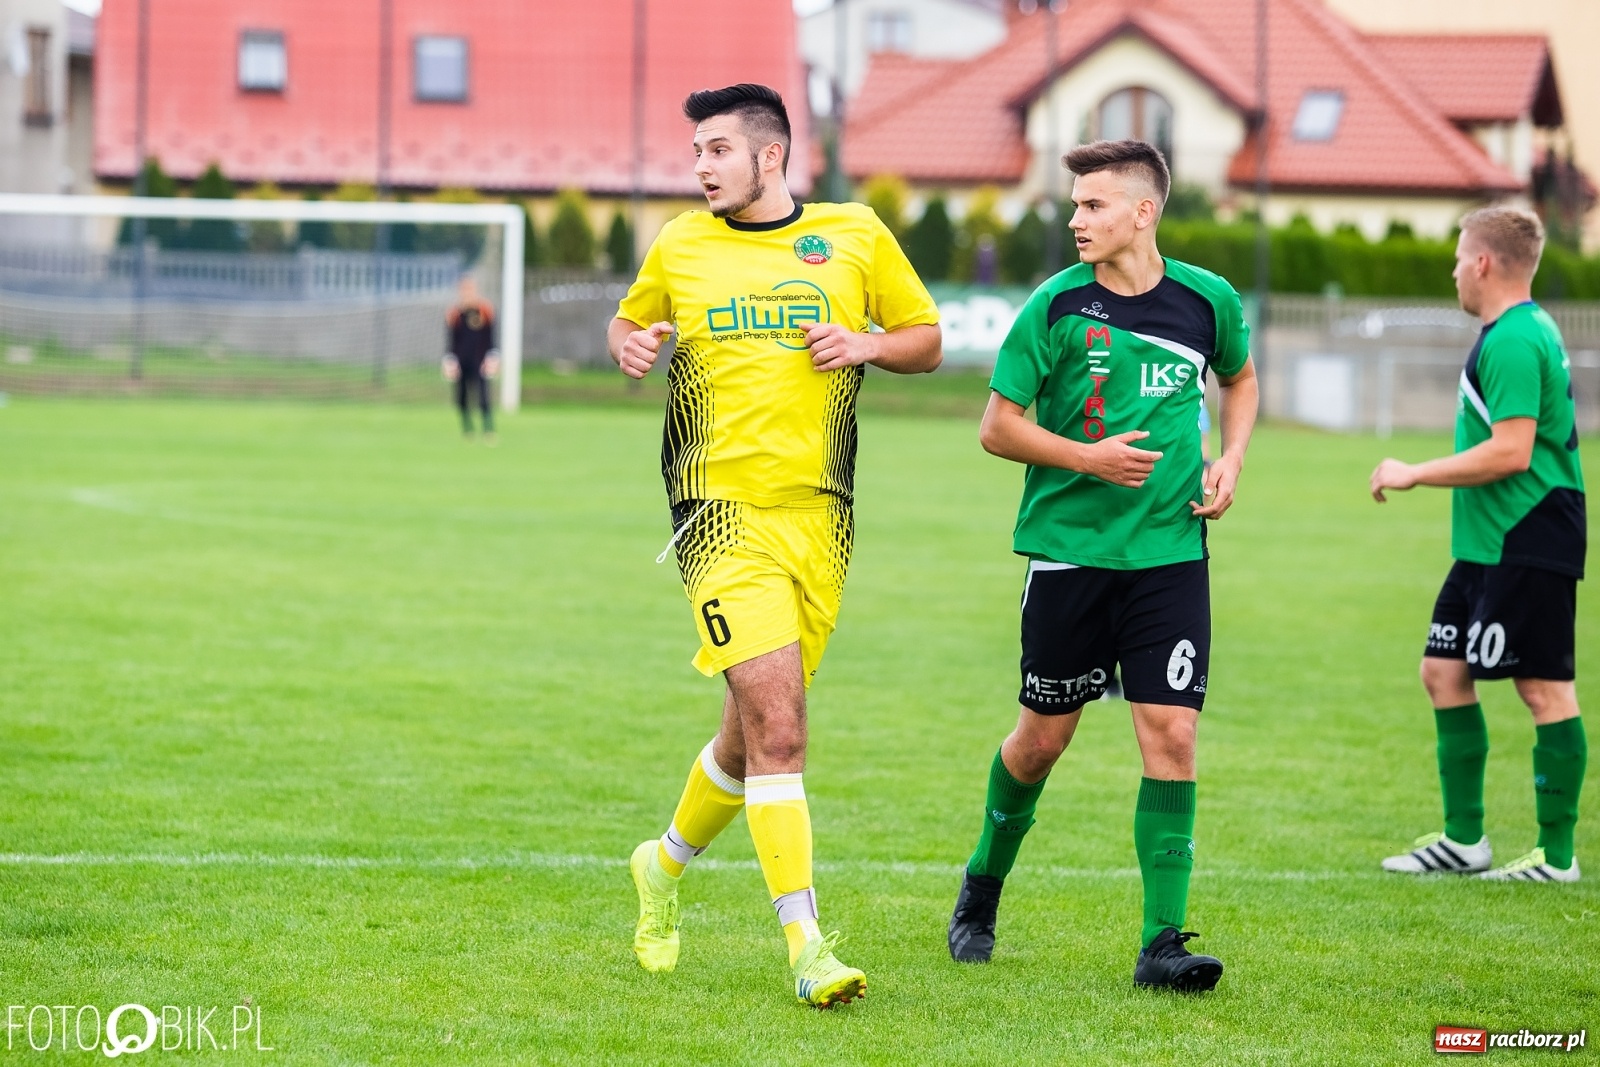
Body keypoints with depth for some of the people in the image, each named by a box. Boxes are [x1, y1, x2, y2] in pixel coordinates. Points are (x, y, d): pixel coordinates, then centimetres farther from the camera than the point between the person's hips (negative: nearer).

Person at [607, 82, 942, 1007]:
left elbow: (927, 339, 15)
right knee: (778, 725, -16)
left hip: (819, 514, 2)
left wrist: (865, 346, -5)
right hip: (723, 511, -2)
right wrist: (631, 349, 1)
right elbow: (630, 323, 24)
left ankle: (668, 864, 39)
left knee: (759, 730, 12)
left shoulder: (855, 236, 7)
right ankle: (806, 943, -15)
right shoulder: (678, 247, 8)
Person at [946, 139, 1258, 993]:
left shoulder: (1208, 302, 1)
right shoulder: (1057, 307, -6)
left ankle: (1162, 943, -8)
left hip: (1171, 553, 1)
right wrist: (1088, 457, -17)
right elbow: (998, 426, -3)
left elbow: (1240, 379, 22)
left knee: (1171, 735, -9)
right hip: (1068, 547, -1)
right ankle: (983, 883, 35)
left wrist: (1230, 460, 6)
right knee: (1043, 737, 8)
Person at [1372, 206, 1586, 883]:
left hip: (1528, 543, -11)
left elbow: (1509, 451, -25)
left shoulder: (1513, 342, -18)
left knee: (1544, 687, -5)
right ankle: (1464, 840, 18)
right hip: (1489, 546, 11)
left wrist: (1415, 474, -16)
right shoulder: (1525, 332, 15)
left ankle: (1557, 854, 0)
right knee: (1444, 672, 12)